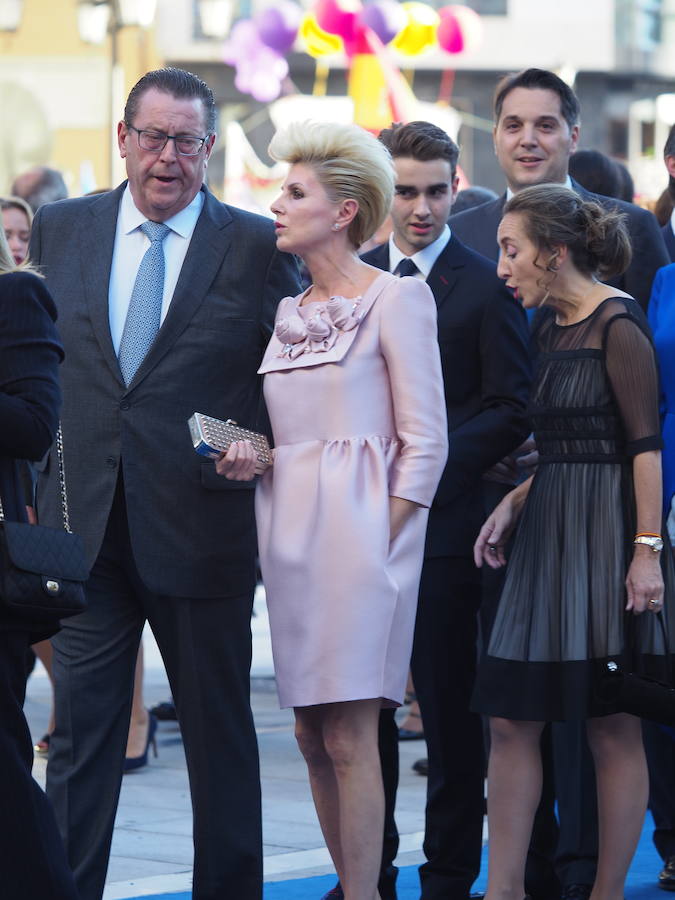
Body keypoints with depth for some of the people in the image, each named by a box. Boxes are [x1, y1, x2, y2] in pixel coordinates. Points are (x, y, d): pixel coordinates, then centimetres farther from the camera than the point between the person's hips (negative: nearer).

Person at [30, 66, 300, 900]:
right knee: (79, 731, 5)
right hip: (83, 520, 2)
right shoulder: (60, 229, 7)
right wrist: (31, 485, 6)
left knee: (220, 730, 9)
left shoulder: (258, 246, -1)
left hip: (201, 522, -2)